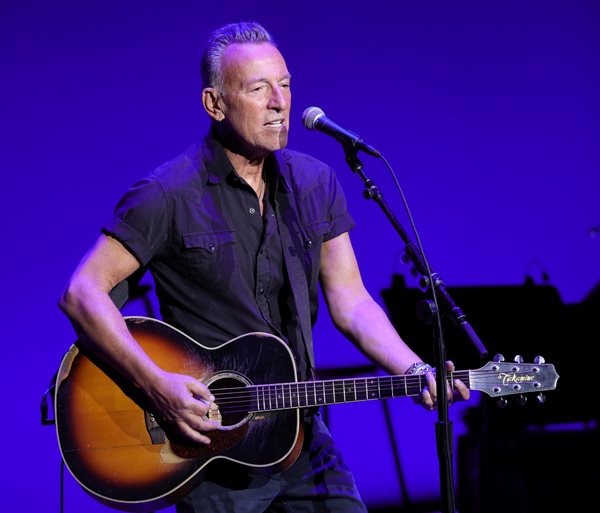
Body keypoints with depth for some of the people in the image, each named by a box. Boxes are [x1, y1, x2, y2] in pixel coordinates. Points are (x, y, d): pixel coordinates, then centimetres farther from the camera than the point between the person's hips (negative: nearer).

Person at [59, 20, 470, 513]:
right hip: (206, 442, -5)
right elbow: (82, 292, -14)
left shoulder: (315, 183, 5)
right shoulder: (170, 195, -12)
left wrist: (416, 372, -11)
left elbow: (350, 301, 4)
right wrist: (155, 382, -25)